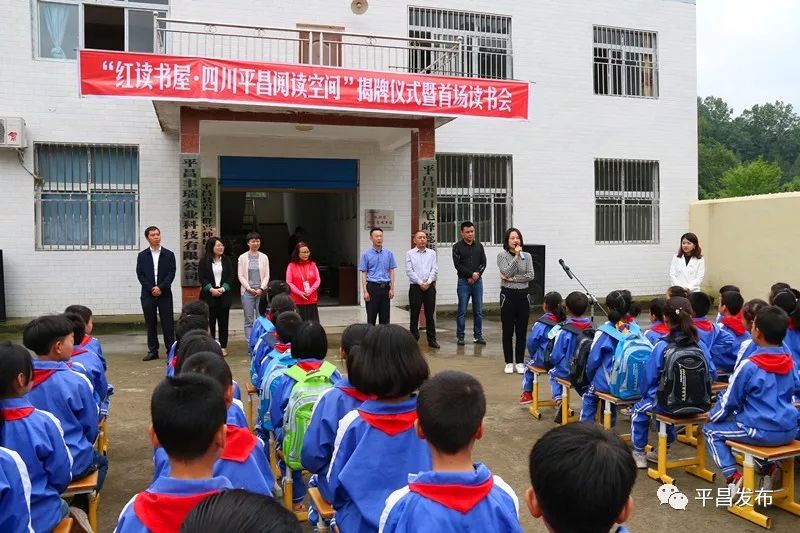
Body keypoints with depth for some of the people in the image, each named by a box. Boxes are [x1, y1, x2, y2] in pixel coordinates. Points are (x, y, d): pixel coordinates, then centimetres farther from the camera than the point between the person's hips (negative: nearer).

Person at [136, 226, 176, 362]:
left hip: (164, 294, -1)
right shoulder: (142, 255, 8)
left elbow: (171, 273, -2)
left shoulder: (169, 254, 5)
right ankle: (153, 351, 13)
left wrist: (161, 288, -13)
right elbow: (140, 274, 2)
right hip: (148, 294, 1)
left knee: (168, 323, 0)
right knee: (150, 324, 6)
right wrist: (151, 289, -10)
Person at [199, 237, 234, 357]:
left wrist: (222, 289, -10)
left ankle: (223, 347, 9)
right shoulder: (204, 261, 3)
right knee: (210, 322, 0)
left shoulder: (227, 260, 8)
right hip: (209, 296, -2)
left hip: (224, 295, 2)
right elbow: (202, 278, -2)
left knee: (223, 321, 4)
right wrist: (211, 289, -16)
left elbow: (230, 277, 4)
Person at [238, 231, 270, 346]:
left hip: (261, 292, 1)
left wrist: (261, 289, -7)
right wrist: (249, 288, -9)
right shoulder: (243, 257, 3)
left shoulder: (264, 257, 7)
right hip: (247, 291, -1)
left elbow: (267, 275, 6)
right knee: (249, 320, 1)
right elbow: (241, 276, 1)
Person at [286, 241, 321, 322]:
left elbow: (317, 280, 4)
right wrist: (300, 293, -14)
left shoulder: (312, 265, 7)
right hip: (297, 301, -2)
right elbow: (289, 283, -3)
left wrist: (310, 291, -11)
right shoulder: (291, 266, -1)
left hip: (311, 301, 2)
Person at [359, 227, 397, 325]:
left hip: (385, 287, 2)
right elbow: (364, 273, -2)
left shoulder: (389, 253, 5)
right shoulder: (366, 255, -1)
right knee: (371, 317, 3)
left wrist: (392, 289, -1)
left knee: (385, 317, 7)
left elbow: (391, 271, 6)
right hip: (372, 287, -2)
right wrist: (365, 291, -9)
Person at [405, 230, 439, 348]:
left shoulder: (432, 253, 9)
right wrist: (421, 283, -9)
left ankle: (432, 339, 10)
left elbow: (435, 270, 2)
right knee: (414, 314, 1)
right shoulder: (410, 253, 3)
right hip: (415, 286, -2)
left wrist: (428, 283, -9)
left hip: (430, 286, 2)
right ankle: (413, 338, 8)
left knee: (430, 314, 5)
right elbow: (409, 271, -4)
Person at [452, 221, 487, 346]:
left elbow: (483, 263, 7)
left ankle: (478, 336, 14)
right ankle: (460, 337, 6)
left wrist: (477, 275, -7)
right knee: (462, 311, -1)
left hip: (477, 281, 3)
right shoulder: (457, 247, 0)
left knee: (478, 311, 5)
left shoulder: (479, 246, 10)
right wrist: (471, 274, -11)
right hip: (463, 282, -3)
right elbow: (458, 265, -7)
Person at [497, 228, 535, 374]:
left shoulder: (527, 256, 7)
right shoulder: (502, 256, -2)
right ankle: (509, 362, 14)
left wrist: (512, 279, -12)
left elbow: (530, 276, -5)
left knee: (522, 331, 6)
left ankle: (519, 362, 16)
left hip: (523, 295, 3)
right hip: (508, 295, -3)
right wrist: (516, 256, -17)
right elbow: (507, 272, -17)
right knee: (508, 331, 4)